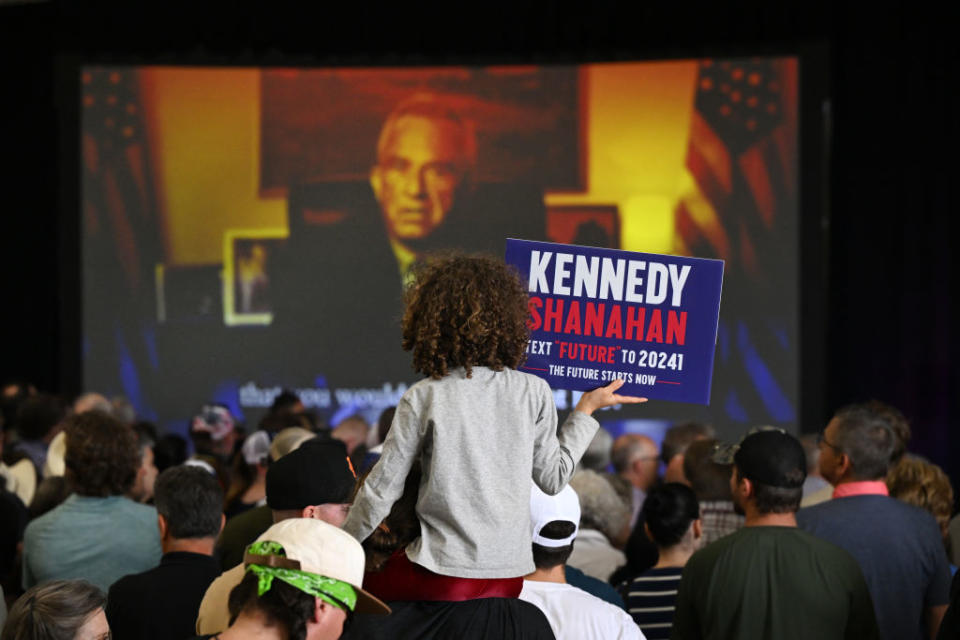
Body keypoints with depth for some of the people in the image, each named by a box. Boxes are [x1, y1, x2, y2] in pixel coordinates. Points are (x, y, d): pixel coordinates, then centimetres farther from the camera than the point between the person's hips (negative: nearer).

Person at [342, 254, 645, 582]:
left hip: (442, 566, -3)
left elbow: (381, 490, -2)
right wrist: (586, 409, 20)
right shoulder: (534, 393, -2)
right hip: (511, 570, 3)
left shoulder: (422, 399, -7)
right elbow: (553, 479, 10)